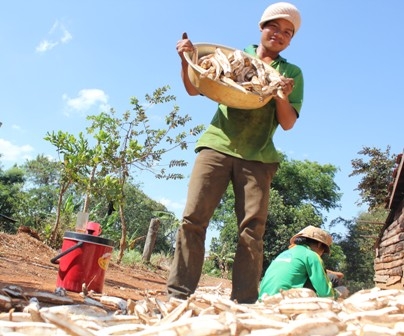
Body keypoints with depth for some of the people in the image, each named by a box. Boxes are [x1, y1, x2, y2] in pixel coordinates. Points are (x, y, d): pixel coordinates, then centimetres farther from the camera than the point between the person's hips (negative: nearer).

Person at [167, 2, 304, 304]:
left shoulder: (292, 73, 14)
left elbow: (288, 124, 7)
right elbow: (194, 89, 17)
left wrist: (281, 97, -13)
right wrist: (187, 59, -1)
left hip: (258, 157, 0)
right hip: (217, 145, 1)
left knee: (252, 230, -8)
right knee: (193, 218, -10)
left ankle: (244, 305, -5)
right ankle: (178, 295, -7)